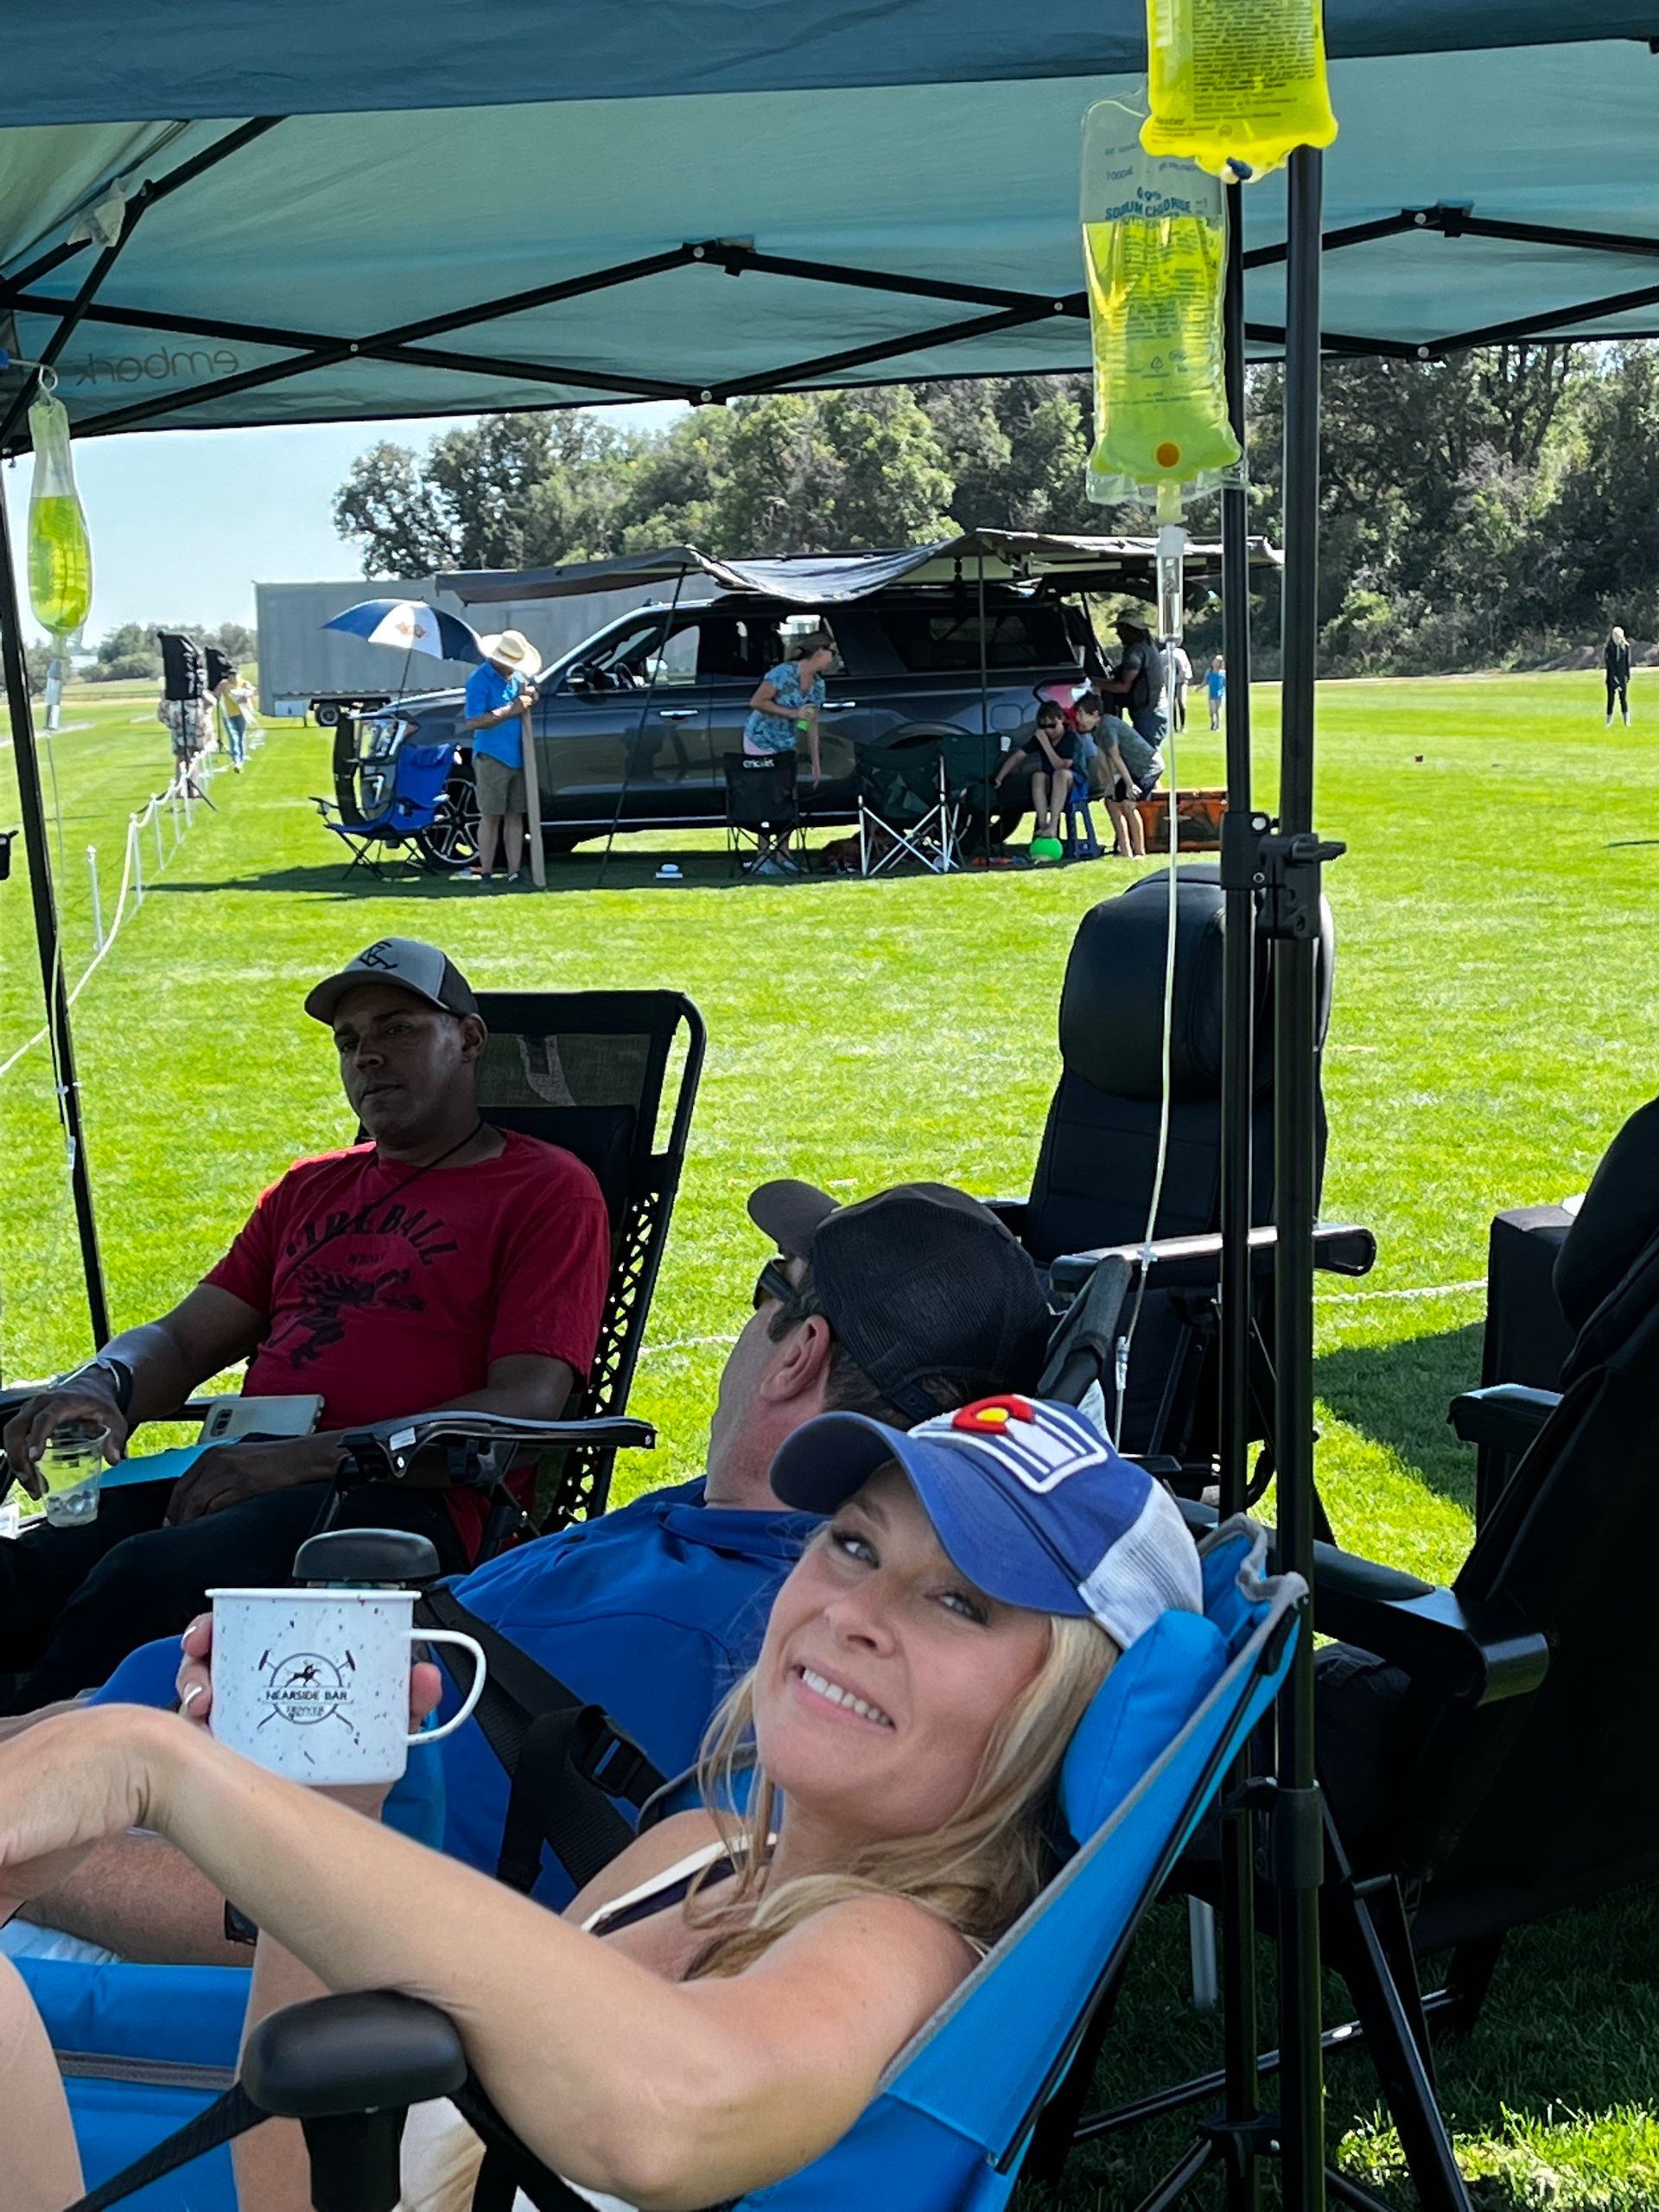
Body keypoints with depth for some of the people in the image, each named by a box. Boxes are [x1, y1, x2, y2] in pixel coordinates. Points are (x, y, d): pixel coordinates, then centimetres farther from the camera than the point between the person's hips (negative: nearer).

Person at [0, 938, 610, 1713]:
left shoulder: (548, 1190, 7)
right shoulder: (311, 1188, 29)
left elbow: (527, 1406, -5)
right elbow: (181, 1337, 25)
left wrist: (303, 1459, -15)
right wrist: (100, 1388, -2)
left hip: (403, 1500, -5)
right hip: (232, 1476, 6)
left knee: (145, 1577, -34)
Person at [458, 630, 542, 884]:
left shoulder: (518, 677, 13)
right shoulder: (480, 680, -9)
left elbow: (528, 711, 25)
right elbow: (473, 721, -19)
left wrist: (530, 698, 1)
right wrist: (511, 710, -21)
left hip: (518, 757, 6)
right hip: (491, 756, -6)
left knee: (515, 816, 7)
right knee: (491, 816, -2)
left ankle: (514, 873, 11)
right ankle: (486, 872, 5)